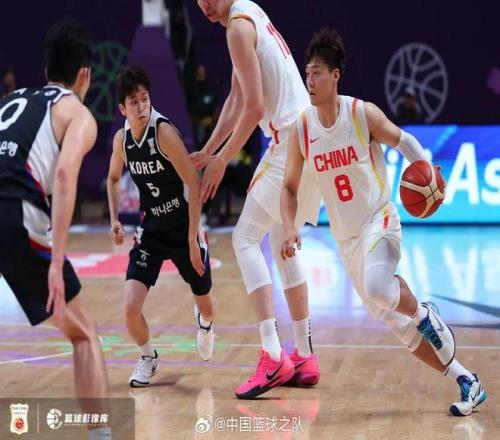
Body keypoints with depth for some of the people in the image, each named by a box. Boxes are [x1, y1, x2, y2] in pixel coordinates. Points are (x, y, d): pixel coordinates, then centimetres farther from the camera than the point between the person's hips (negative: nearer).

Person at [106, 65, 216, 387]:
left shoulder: (164, 132, -23)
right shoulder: (121, 139, -5)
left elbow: (194, 183, -22)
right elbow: (114, 179, 17)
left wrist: (192, 238, -22)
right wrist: (115, 220, 3)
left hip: (184, 230, -3)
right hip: (150, 231, 3)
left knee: (204, 301, 16)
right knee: (131, 306, -15)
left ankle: (204, 323, 55)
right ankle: (148, 357, 15)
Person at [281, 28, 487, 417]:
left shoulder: (364, 114, -12)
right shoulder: (301, 129, -3)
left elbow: (403, 140, 2)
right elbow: (290, 187, 6)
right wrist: (290, 227, -11)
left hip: (380, 221, -4)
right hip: (346, 238, 4)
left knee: (376, 286, -35)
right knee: (396, 323, 4)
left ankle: (424, 314, -3)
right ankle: (465, 381, 16)